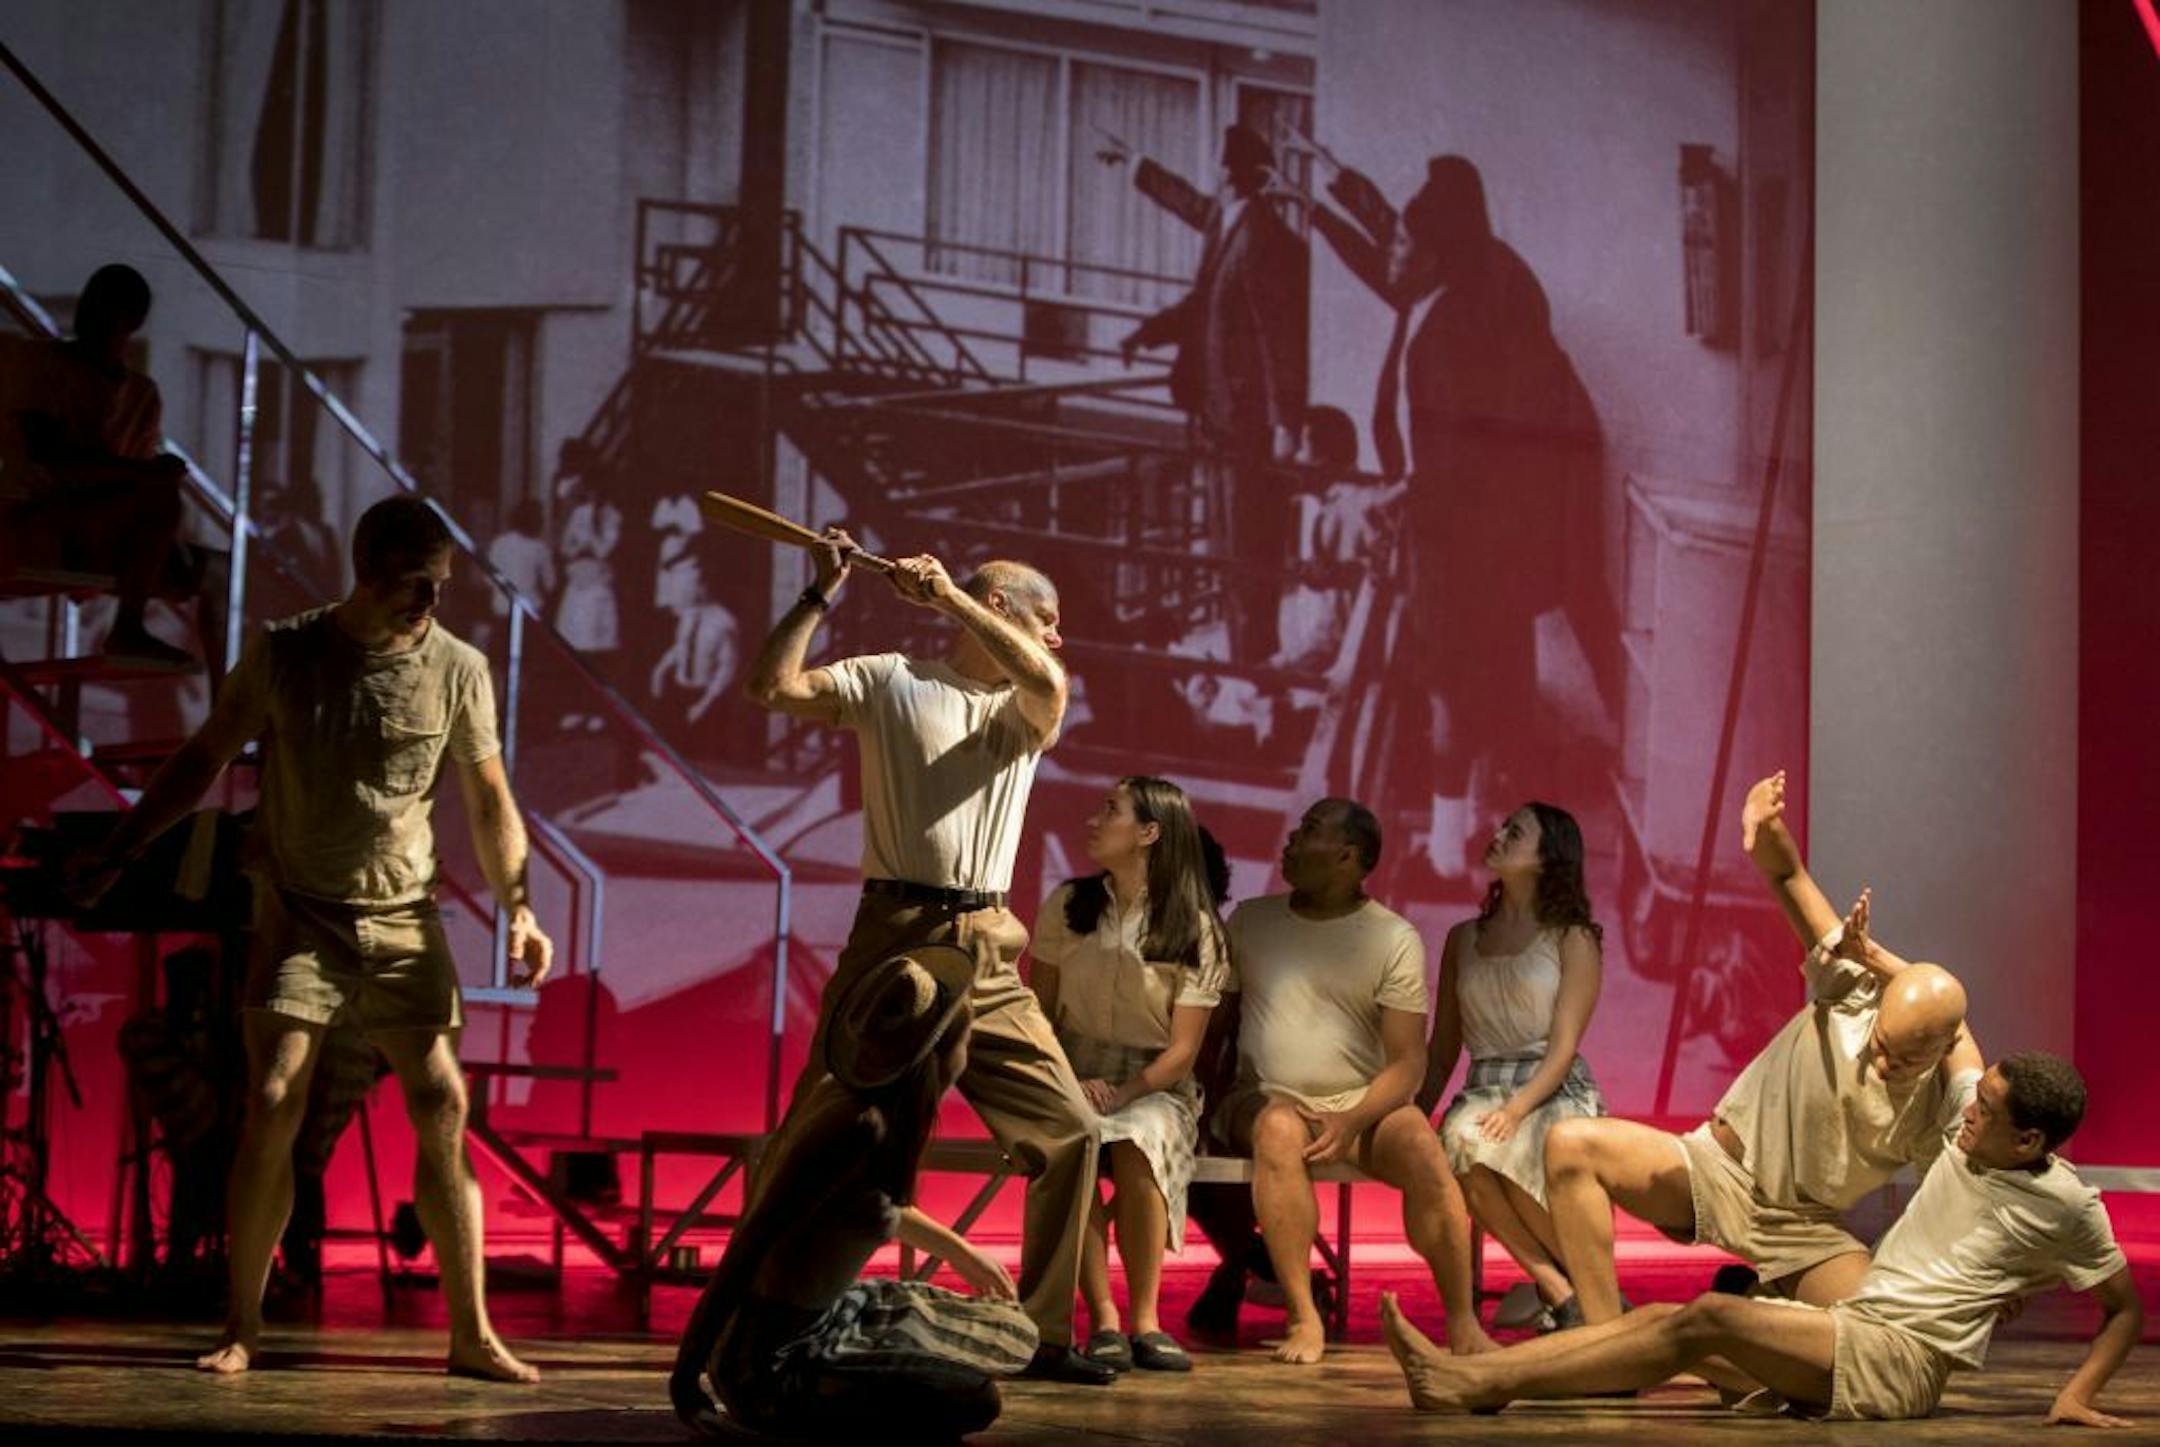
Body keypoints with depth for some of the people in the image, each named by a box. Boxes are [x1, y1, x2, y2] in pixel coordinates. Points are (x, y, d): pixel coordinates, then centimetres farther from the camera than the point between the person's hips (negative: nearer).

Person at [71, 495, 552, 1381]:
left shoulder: (458, 670, -3)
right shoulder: (284, 655, -5)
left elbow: (489, 802, 4)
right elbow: (205, 756, 7)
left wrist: (519, 909, -7)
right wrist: (120, 852, 6)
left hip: (404, 921, 1)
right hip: (300, 916, -1)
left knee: (443, 1109, -5)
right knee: (271, 1107, -10)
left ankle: (472, 1335, 2)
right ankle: (241, 1328, 2)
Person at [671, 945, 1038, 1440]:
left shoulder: (842, 1091, 1)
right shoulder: (859, 1128, -27)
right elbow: (749, 1246, -27)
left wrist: (957, 1250, 35)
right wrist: (687, 1373, -25)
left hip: (816, 1318, 10)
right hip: (774, 1358, -10)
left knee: (1009, 1332, 19)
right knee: (973, 1401, -16)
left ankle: (825, 1396, 11)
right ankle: (809, 1402, -6)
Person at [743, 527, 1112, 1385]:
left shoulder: (1024, 711, 14)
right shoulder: (889, 681, 6)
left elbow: (1046, 684, -11)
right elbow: (771, 687, -5)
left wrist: (948, 597, -12)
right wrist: (822, 594, -6)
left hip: (987, 959, 4)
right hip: (892, 939, -4)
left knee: (1069, 1130, -2)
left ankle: (1043, 1336, 6)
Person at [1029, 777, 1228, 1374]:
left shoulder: (1195, 929, -1)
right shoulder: (1066, 906, 8)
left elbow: (1183, 1047, -3)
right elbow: (1039, 1013, 7)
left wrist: (1124, 1094, -20)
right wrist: (1070, 1084, -11)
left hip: (1155, 1086, -2)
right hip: (1073, 1078, 2)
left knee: (1139, 1142, -37)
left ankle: (1145, 1318, -26)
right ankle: (1103, 1320, -30)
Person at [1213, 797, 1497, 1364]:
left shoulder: (1393, 938, 2)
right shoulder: (1249, 921, 12)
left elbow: (1407, 1062, -4)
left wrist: (1352, 1122, -21)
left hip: (1363, 1102, -1)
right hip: (1267, 1098, 1)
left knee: (1422, 1150, -32)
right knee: (1279, 1129, -36)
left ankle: (1462, 1321, -23)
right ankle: (1302, 1317, -35)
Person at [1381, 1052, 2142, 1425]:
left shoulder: (2067, 1207, -8)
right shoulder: (1972, 1119, 8)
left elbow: (2127, 1307, -1)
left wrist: (2078, 1394, -13)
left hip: (1901, 1361, -8)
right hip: (1848, 1328, 8)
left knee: (1709, 1320, -27)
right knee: (1659, 1319, -11)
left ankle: (1483, 1385, -31)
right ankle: (1467, 1373, -21)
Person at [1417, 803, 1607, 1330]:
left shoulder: (1572, 940, 5)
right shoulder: (1464, 939, 19)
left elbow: (1563, 1047, -6)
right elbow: (1441, 1049, 19)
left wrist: (1515, 1109, -22)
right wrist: (1416, 1117, 3)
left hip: (1555, 1091, -3)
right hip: (1483, 1090, 3)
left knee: (1496, 1146, -38)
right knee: (1461, 1144, -35)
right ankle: (1559, 1291, -26)